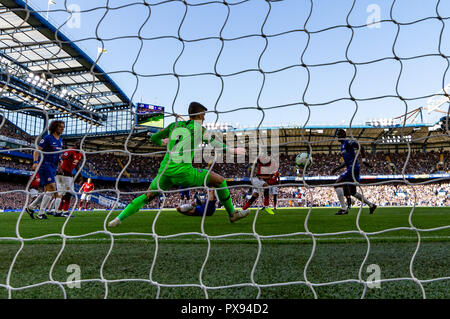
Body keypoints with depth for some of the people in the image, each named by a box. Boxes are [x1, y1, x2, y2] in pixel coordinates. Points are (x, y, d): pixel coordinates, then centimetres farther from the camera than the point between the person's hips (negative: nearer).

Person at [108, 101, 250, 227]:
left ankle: (119, 219, 14)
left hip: (165, 171, 5)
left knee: (147, 196, 23)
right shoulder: (199, 128, 5)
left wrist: (162, 141, 43)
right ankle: (232, 213, 20)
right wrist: (232, 150, 14)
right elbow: (215, 145, 3)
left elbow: (154, 138, 23)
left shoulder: (174, 125, 17)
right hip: (183, 172, -5)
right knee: (220, 180, 10)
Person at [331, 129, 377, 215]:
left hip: (353, 168, -10)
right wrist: (337, 168, 25)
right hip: (351, 169, 10)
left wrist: (364, 160, -24)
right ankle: (371, 205, 24)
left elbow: (361, 148, -15)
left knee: (337, 185, -12)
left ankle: (344, 209, -11)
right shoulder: (343, 145, 22)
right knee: (353, 192, 15)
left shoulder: (348, 142, -6)